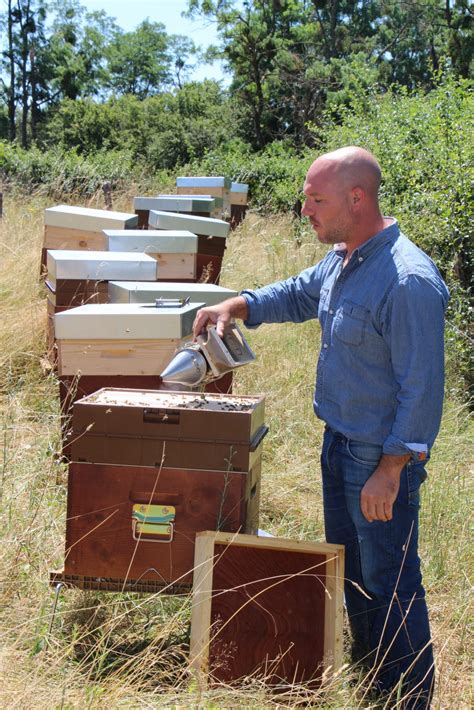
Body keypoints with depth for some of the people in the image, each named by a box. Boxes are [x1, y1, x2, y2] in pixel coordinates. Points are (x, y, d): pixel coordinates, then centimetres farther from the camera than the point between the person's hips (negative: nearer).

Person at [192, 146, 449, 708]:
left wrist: (389, 472, -23)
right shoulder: (341, 261, 4)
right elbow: (296, 294, 24)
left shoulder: (408, 281, -25)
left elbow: (421, 389, -24)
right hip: (339, 442, 10)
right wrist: (234, 307, 8)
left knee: (390, 584, 3)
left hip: (382, 456, -10)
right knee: (349, 571, 22)